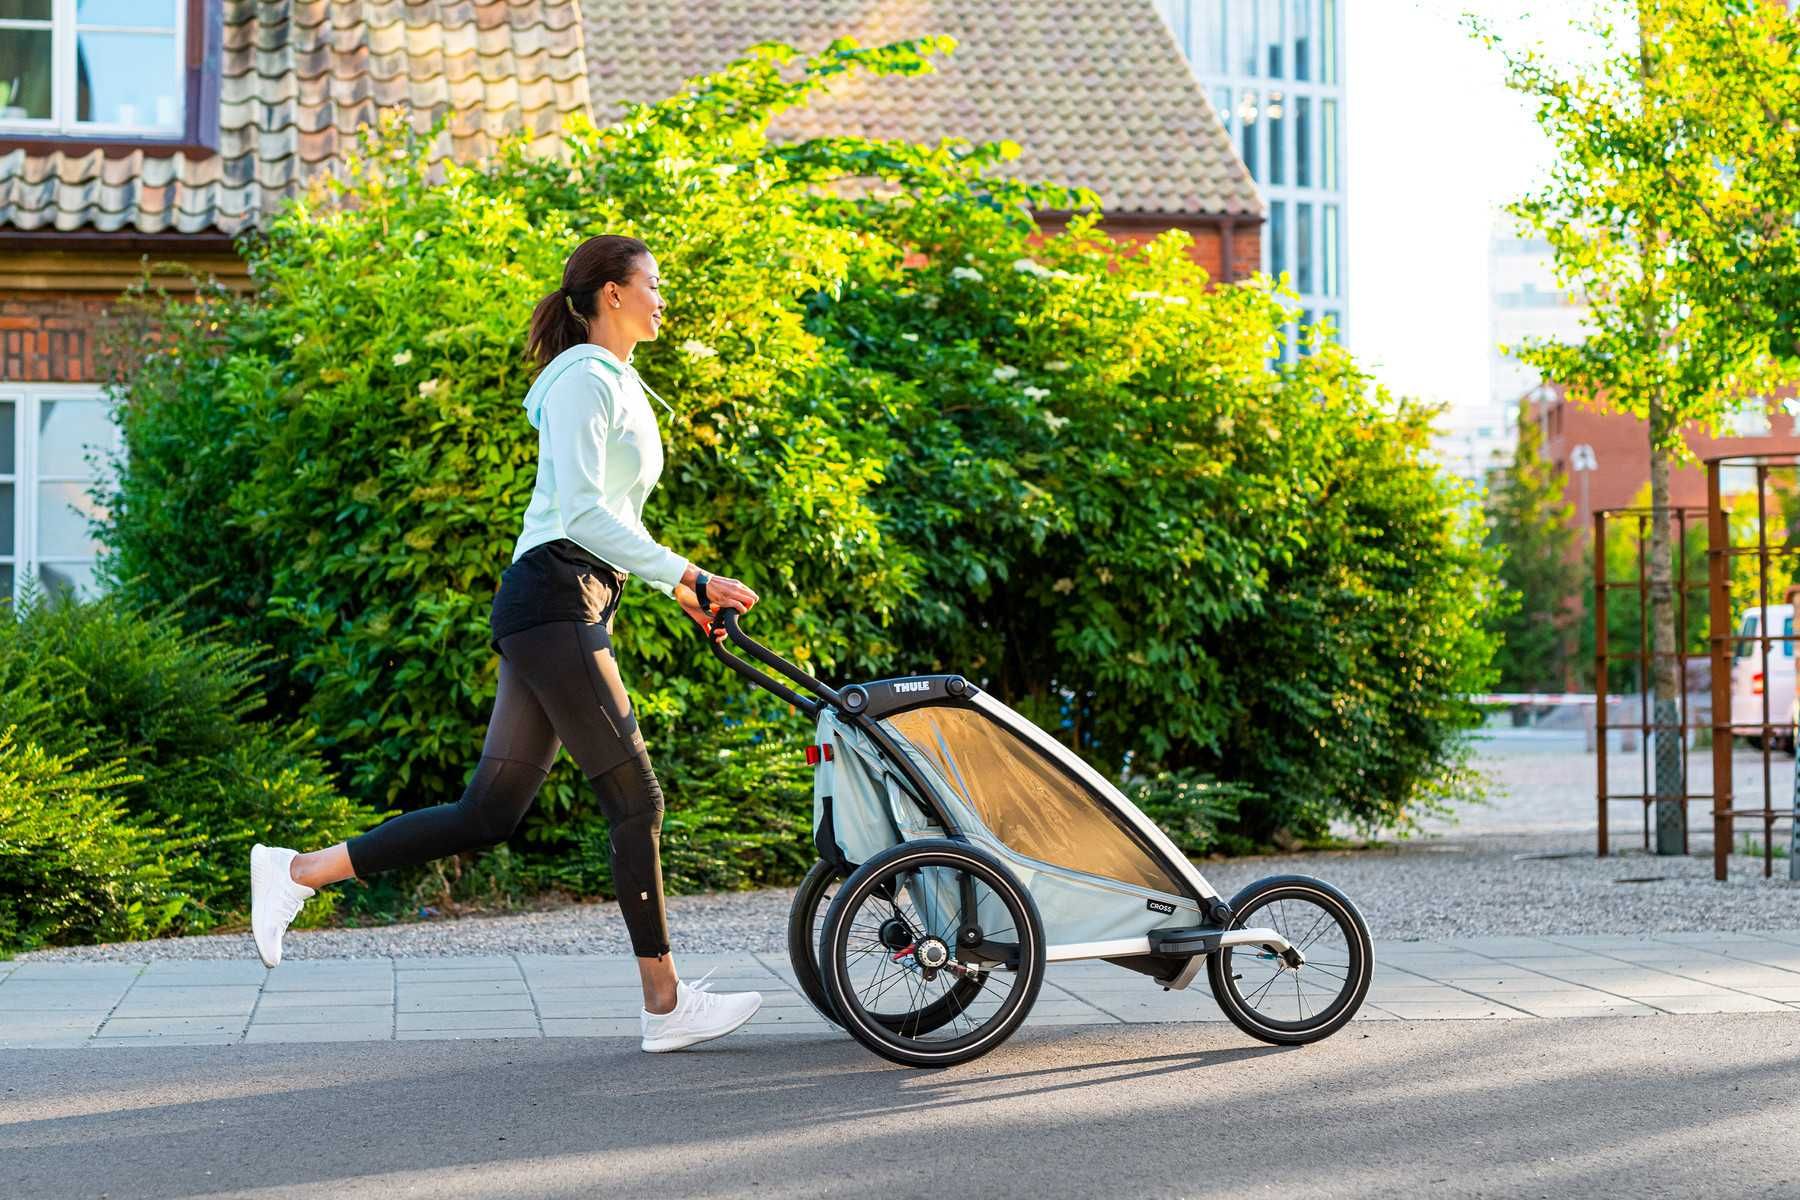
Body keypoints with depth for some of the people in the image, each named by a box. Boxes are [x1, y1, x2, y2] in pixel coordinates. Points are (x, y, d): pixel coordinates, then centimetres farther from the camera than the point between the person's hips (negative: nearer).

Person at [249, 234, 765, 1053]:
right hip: (554, 597, -10)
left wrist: (680, 590, 20)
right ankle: (666, 1005, -1)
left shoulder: (619, 385, 24)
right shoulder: (585, 378, -7)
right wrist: (687, 577, -20)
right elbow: (580, 510, -18)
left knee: (488, 814, 5)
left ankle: (296, 872, 9)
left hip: (573, 611, 10)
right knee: (636, 799, -6)